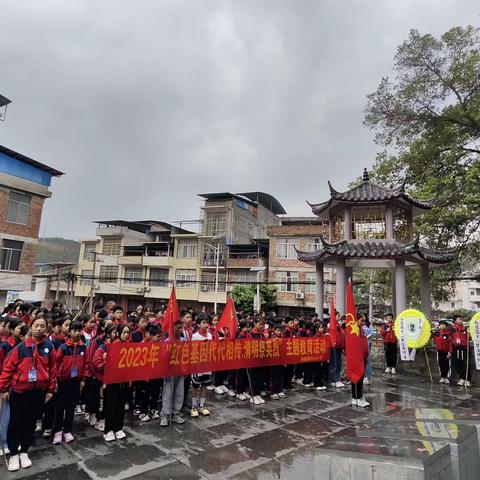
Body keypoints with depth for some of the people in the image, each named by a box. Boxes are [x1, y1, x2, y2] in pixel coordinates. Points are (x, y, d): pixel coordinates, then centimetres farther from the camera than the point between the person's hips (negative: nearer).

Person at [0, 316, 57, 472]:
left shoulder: (49, 347, -3)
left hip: (39, 391, 2)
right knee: (16, 423, 8)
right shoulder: (21, 346, -8)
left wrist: (50, 389, 3)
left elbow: (53, 369, 2)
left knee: (31, 422, 13)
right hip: (19, 391, -2)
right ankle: (13, 454, 25)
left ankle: (24, 452, 29)